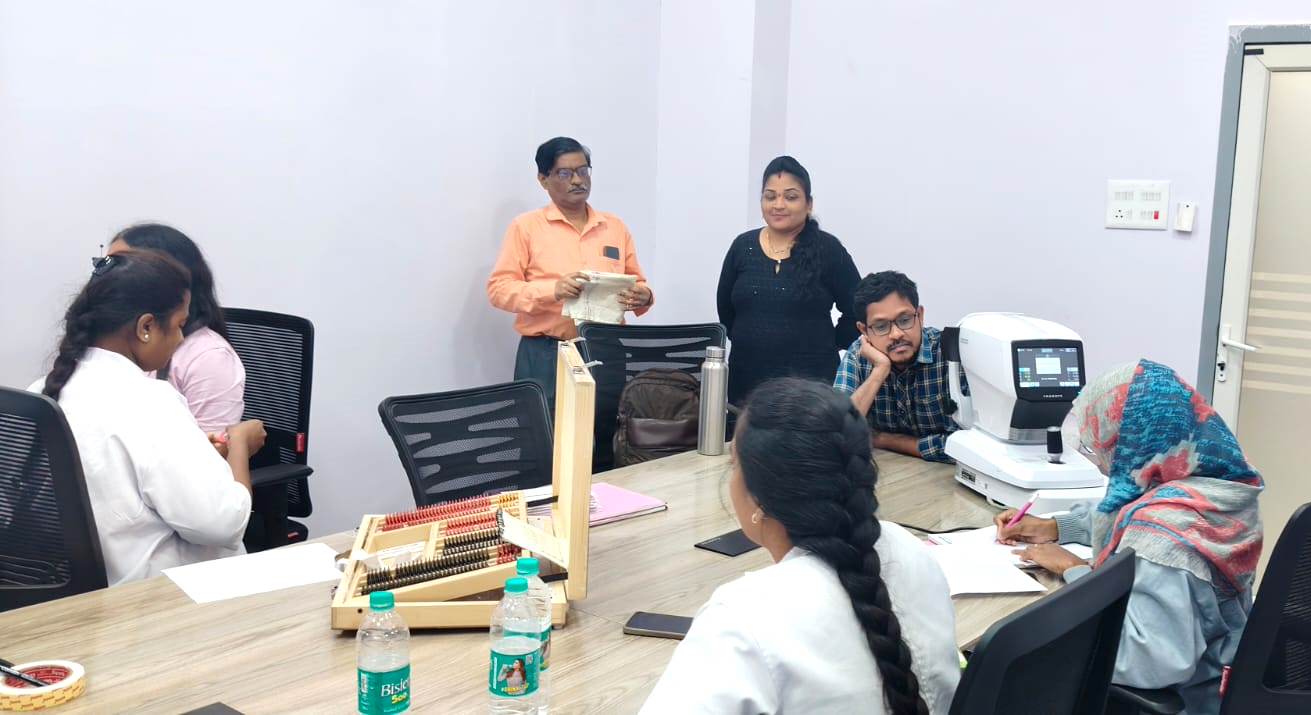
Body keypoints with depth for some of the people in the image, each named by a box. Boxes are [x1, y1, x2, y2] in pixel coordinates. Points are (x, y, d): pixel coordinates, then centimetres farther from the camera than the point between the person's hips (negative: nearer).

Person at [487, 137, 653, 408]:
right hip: (545, 356, -3)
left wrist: (643, 297, -7)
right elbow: (499, 288, -4)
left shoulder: (616, 227, 13)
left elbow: (637, 283, 17)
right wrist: (552, 290, -19)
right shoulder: (526, 226, 2)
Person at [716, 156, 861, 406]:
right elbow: (725, 308, 17)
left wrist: (824, 346, 0)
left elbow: (857, 311, 1)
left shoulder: (828, 249, -3)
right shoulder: (743, 246, 7)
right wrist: (752, 341, 11)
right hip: (745, 377, 3)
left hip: (810, 380, -3)